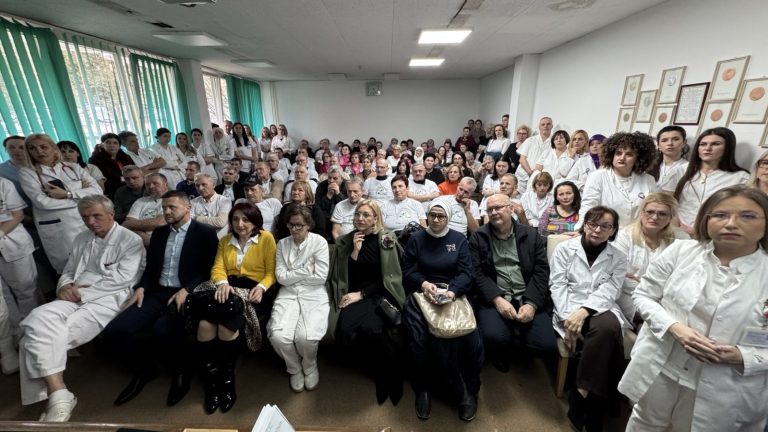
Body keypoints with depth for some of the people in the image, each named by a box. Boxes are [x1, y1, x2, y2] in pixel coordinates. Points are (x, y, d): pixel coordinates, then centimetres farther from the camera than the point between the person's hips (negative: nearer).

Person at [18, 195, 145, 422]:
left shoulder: (130, 240, -2)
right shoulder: (80, 239, 21)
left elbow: (123, 278, -12)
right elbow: (67, 272, 21)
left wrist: (83, 289, -10)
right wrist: (65, 286, -2)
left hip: (107, 300, -6)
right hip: (75, 298, 6)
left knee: (57, 335, -25)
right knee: (37, 321, -22)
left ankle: (55, 392, -9)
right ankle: (58, 394, -24)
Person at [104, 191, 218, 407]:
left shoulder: (205, 233, -2)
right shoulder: (159, 233, 17)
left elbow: (209, 270, -7)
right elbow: (150, 267, 19)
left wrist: (186, 290, -19)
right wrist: (141, 287, 0)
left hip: (185, 294, -6)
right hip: (157, 293, 6)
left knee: (162, 329, -32)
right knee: (113, 331, -14)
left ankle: (181, 370, 0)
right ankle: (145, 367, 14)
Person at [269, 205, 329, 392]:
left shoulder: (319, 241, -3)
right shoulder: (282, 244, 8)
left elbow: (321, 277, -10)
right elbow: (281, 277, 0)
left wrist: (292, 275, -3)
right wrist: (306, 271, -8)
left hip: (314, 295, -3)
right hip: (288, 295, 3)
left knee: (306, 337, -26)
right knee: (278, 336, -22)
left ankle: (310, 367, 13)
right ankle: (294, 368, 13)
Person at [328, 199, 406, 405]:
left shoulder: (386, 239, -2)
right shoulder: (345, 241, 6)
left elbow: (388, 278, -4)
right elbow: (343, 276, 3)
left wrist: (361, 294, -10)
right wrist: (355, 251, -9)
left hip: (380, 295, -2)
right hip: (353, 296, 3)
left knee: (371, 328, -32)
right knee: (345, 331, -27)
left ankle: (391, 372, -1)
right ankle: (379, 371, -1)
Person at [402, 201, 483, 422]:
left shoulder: (459, 239, 12)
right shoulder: (416, 239, 10)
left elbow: (466, 273, 1)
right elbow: (408, 272, 4)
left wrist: (451, 292, -18)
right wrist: (424, 284, -17)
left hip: (453, 294, 1)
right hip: (422, 294, 0)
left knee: (472, 339, -24)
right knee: (422, 337, -29)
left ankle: (470, 390, 5)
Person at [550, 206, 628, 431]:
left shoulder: (618, 258, 11)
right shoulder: (564, 249, 6)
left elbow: (608, 292, -4)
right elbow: (557, 286, -2)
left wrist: (584, 312, -22)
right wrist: (569, 318, -15)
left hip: (600, 310, 2)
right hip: (569, 311, -2)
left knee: (608, 327, -34)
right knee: (610, 336, -30)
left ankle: (582, 394, -18)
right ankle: (597, 400, -10)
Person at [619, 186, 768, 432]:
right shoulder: (680, 251, -7)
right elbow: (643, 295, -4)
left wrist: (743, 357, -20)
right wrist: (674, 327, -19)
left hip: (722, 390, 0)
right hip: (658, 369, 1)